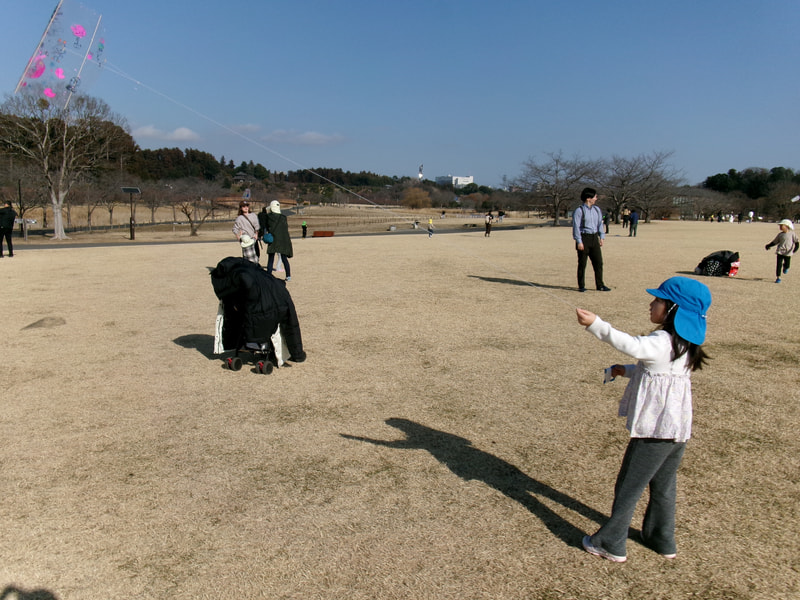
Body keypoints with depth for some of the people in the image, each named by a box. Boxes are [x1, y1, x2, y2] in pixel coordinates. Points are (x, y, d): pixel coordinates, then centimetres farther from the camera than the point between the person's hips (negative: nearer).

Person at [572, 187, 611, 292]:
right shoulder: (579, 211, -8)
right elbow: (576, 226, -11)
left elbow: (600, 224, 17)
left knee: (598, 262, 5)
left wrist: (601, 237, 9)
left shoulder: (597, 210, 12)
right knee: (582, 264, 2)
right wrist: (579, 241, -15)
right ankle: (581, 286, 12)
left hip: (594, 238, 6)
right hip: (584, 238, -6)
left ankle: (600, 285, 13)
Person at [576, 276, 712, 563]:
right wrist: (628, 371, 11)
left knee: (629, 486, 3)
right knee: (663, 486, 22)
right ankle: (662, 540, 37)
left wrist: (595, 324, -45)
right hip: (678, 429, 9)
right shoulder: (685, 345, 7)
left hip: (655, 428, -9)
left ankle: (611, 543, 14)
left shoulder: (662, 342, -23)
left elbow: (632, 345, -43)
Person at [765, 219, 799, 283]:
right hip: (780, 252, 1)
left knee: (787, 265, 4)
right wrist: (768, 246, 1)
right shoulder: (780, 234, 5)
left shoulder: (792, 234, -1)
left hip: (788, 253, -1)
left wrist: (795, 249, -12)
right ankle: (778, 278, 5)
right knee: (778, 265, -4)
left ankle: (785, 267, 42)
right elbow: (775, 242, 13)